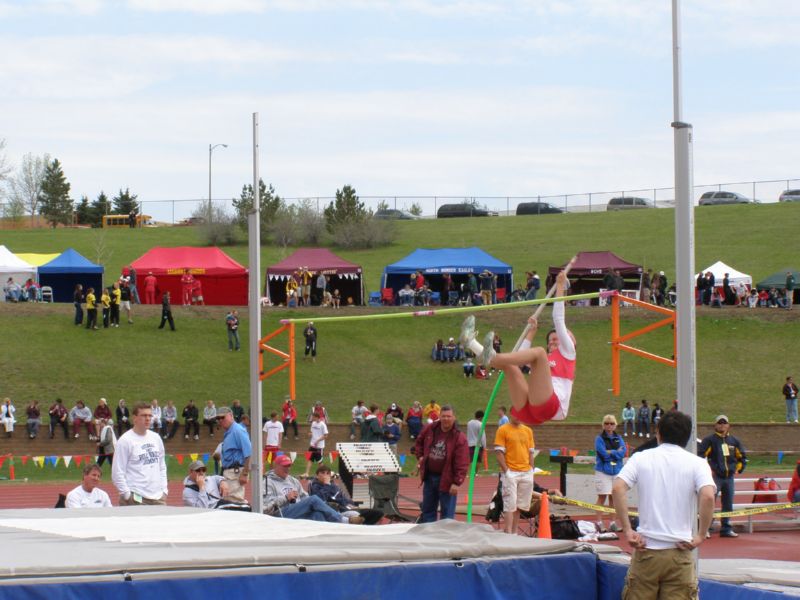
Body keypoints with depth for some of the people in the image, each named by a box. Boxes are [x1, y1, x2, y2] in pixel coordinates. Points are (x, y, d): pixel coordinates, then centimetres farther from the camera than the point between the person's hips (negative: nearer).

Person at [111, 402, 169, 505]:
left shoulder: (156, 438, 13)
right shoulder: (125, 441, -6)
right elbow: (117, 473, -9)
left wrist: (164, 490, 10)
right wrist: (127, 495, -12)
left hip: (158, 498, 6)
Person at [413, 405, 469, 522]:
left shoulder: (459, 437, -14)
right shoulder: (429, 429, 2)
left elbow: (462, 463, -17)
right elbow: (419, 442, 23)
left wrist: (457, 482, -22)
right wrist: (419, 456, 7)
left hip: (446, 480, -5)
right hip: (429, 476, 6)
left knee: (447, 513, -2)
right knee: (427, 510, 14)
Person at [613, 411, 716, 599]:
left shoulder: (641, 458, 5)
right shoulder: (697, 463, 2)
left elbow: (618, 488, -10)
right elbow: (708, 496, -16)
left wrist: (627, 531, -6)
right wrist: (700, 536, -7)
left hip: (646, 549, 1)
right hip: (679, 551, -1)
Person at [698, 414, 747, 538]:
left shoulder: (733, 441, 11)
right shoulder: (709, 440, -4)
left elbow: (742, 457, 22)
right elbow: (699, 456, -9)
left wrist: (738, 469, 13)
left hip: (729, 477, 5)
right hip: (715, 477, -5)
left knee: (728, 504, 8)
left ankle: (726, 529, 14)